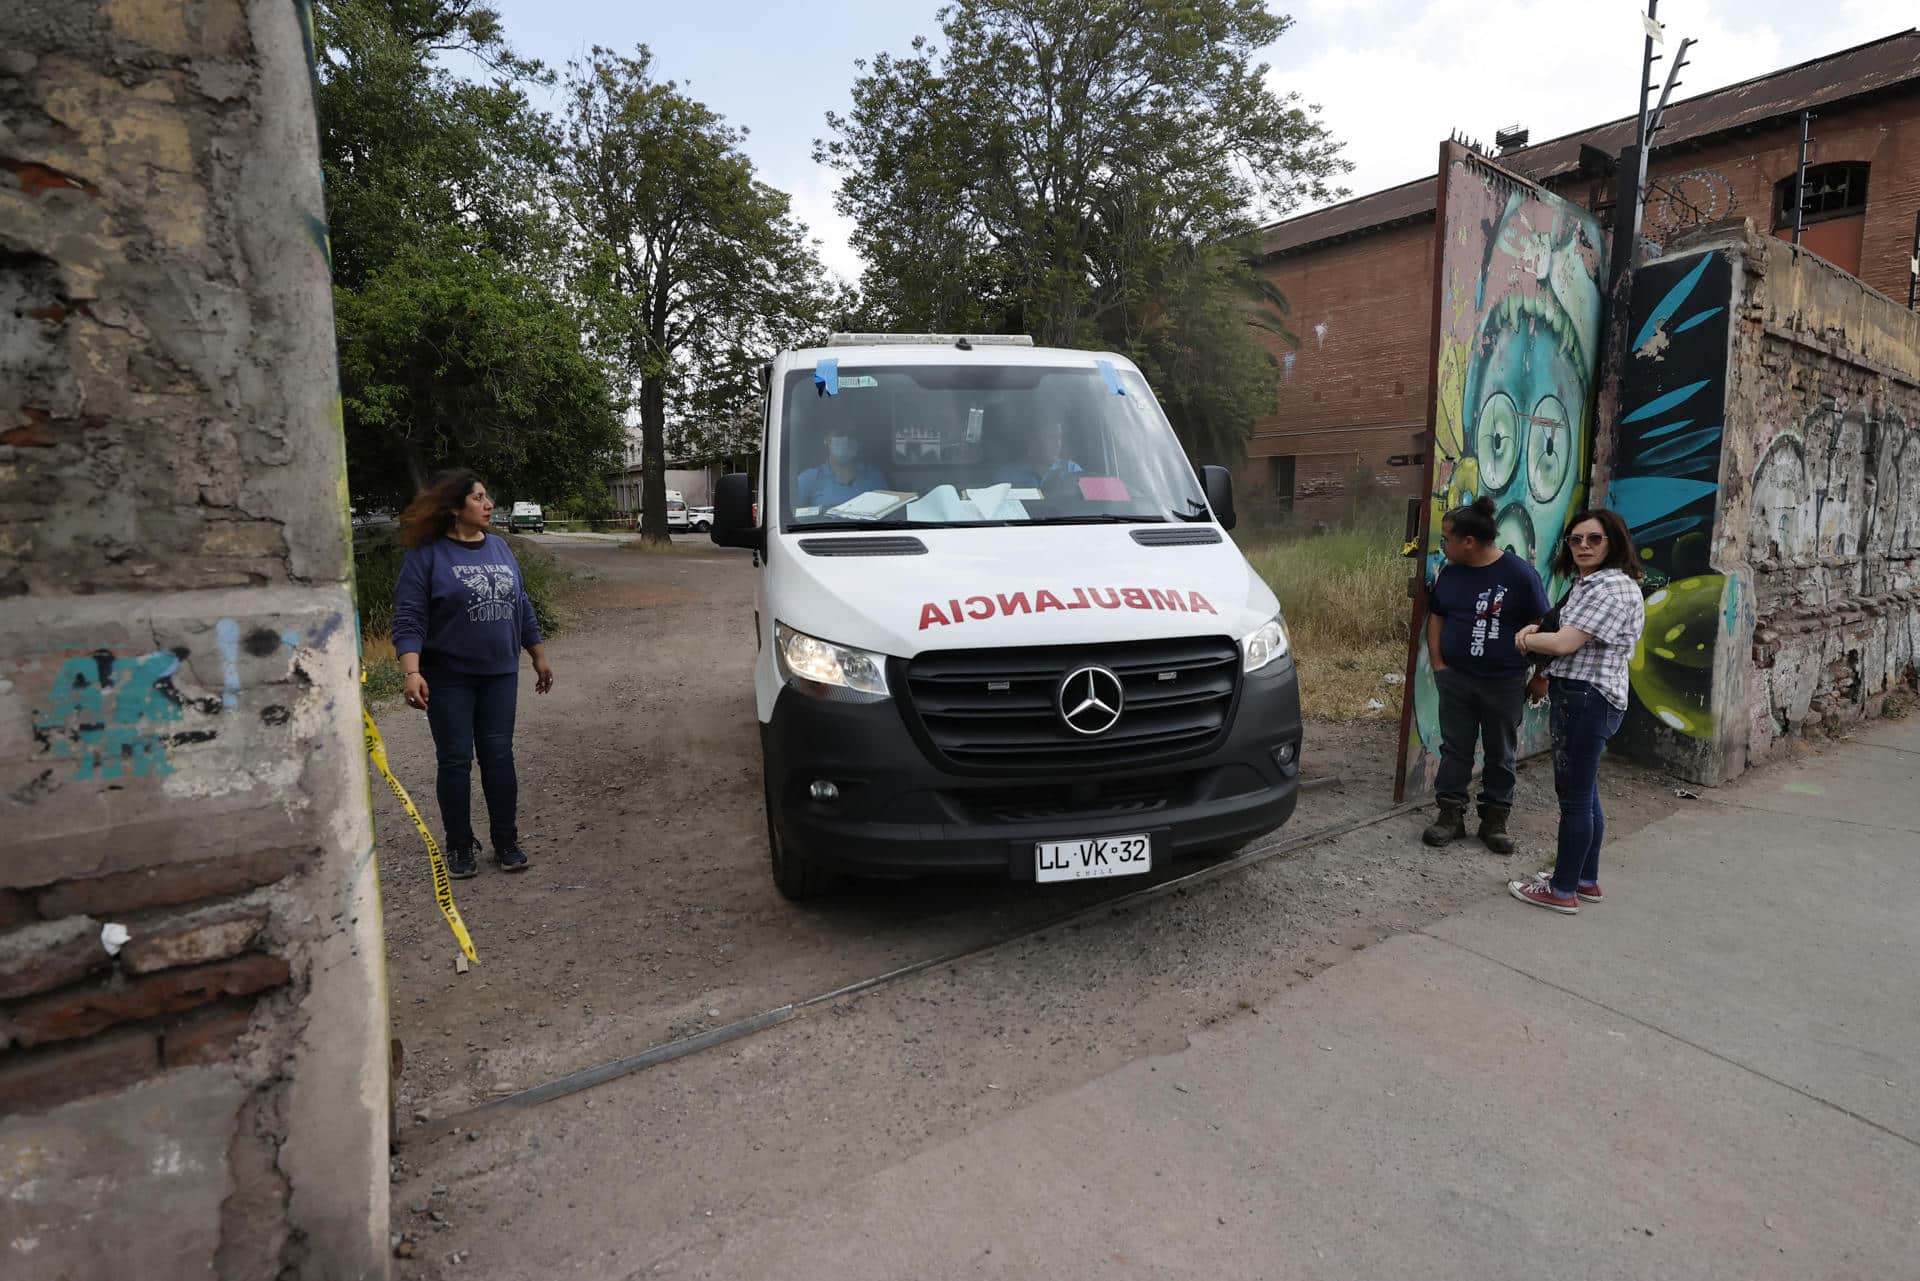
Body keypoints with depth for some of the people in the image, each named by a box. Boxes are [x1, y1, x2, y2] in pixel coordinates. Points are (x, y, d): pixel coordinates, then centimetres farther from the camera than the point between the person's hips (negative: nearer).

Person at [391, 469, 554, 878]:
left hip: (500, 674, 4)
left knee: (499, 757, 7)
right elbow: (408, 619, -13)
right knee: (456, 761, 4)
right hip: (449, 678, -4)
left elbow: (521, 606, 15)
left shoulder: (499, 547, 8)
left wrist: (539, 657, 16)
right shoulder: (427, 554, -8)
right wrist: (411, 672, -25)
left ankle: (507, 842, 16)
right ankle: (460, 847, 18)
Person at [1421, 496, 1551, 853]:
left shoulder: (1519, 574, -13)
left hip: (1504, 683, -3)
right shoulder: (1449, 572, 1)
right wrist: (1438, 663, 3)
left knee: (1500, 754, 10)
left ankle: (1494, 820, 21)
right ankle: (1451, 815, 17)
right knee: (1455, 749, 8)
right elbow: (1436, 617, 11)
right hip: (1455, 679, 3)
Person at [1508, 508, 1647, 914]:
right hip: (1583, 697, 11)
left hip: (1587, 698, -11)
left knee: (1575, 796, -2)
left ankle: (1562, 890, 8)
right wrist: (1536, 631, 2)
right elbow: (1564, 632, 25)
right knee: (1583, 793, 18)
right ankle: (1586, 880, 30)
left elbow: (1563, 643, -22)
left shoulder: (1611, 588, -16)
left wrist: (1525, 638, -3)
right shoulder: (1588, 584, 17)